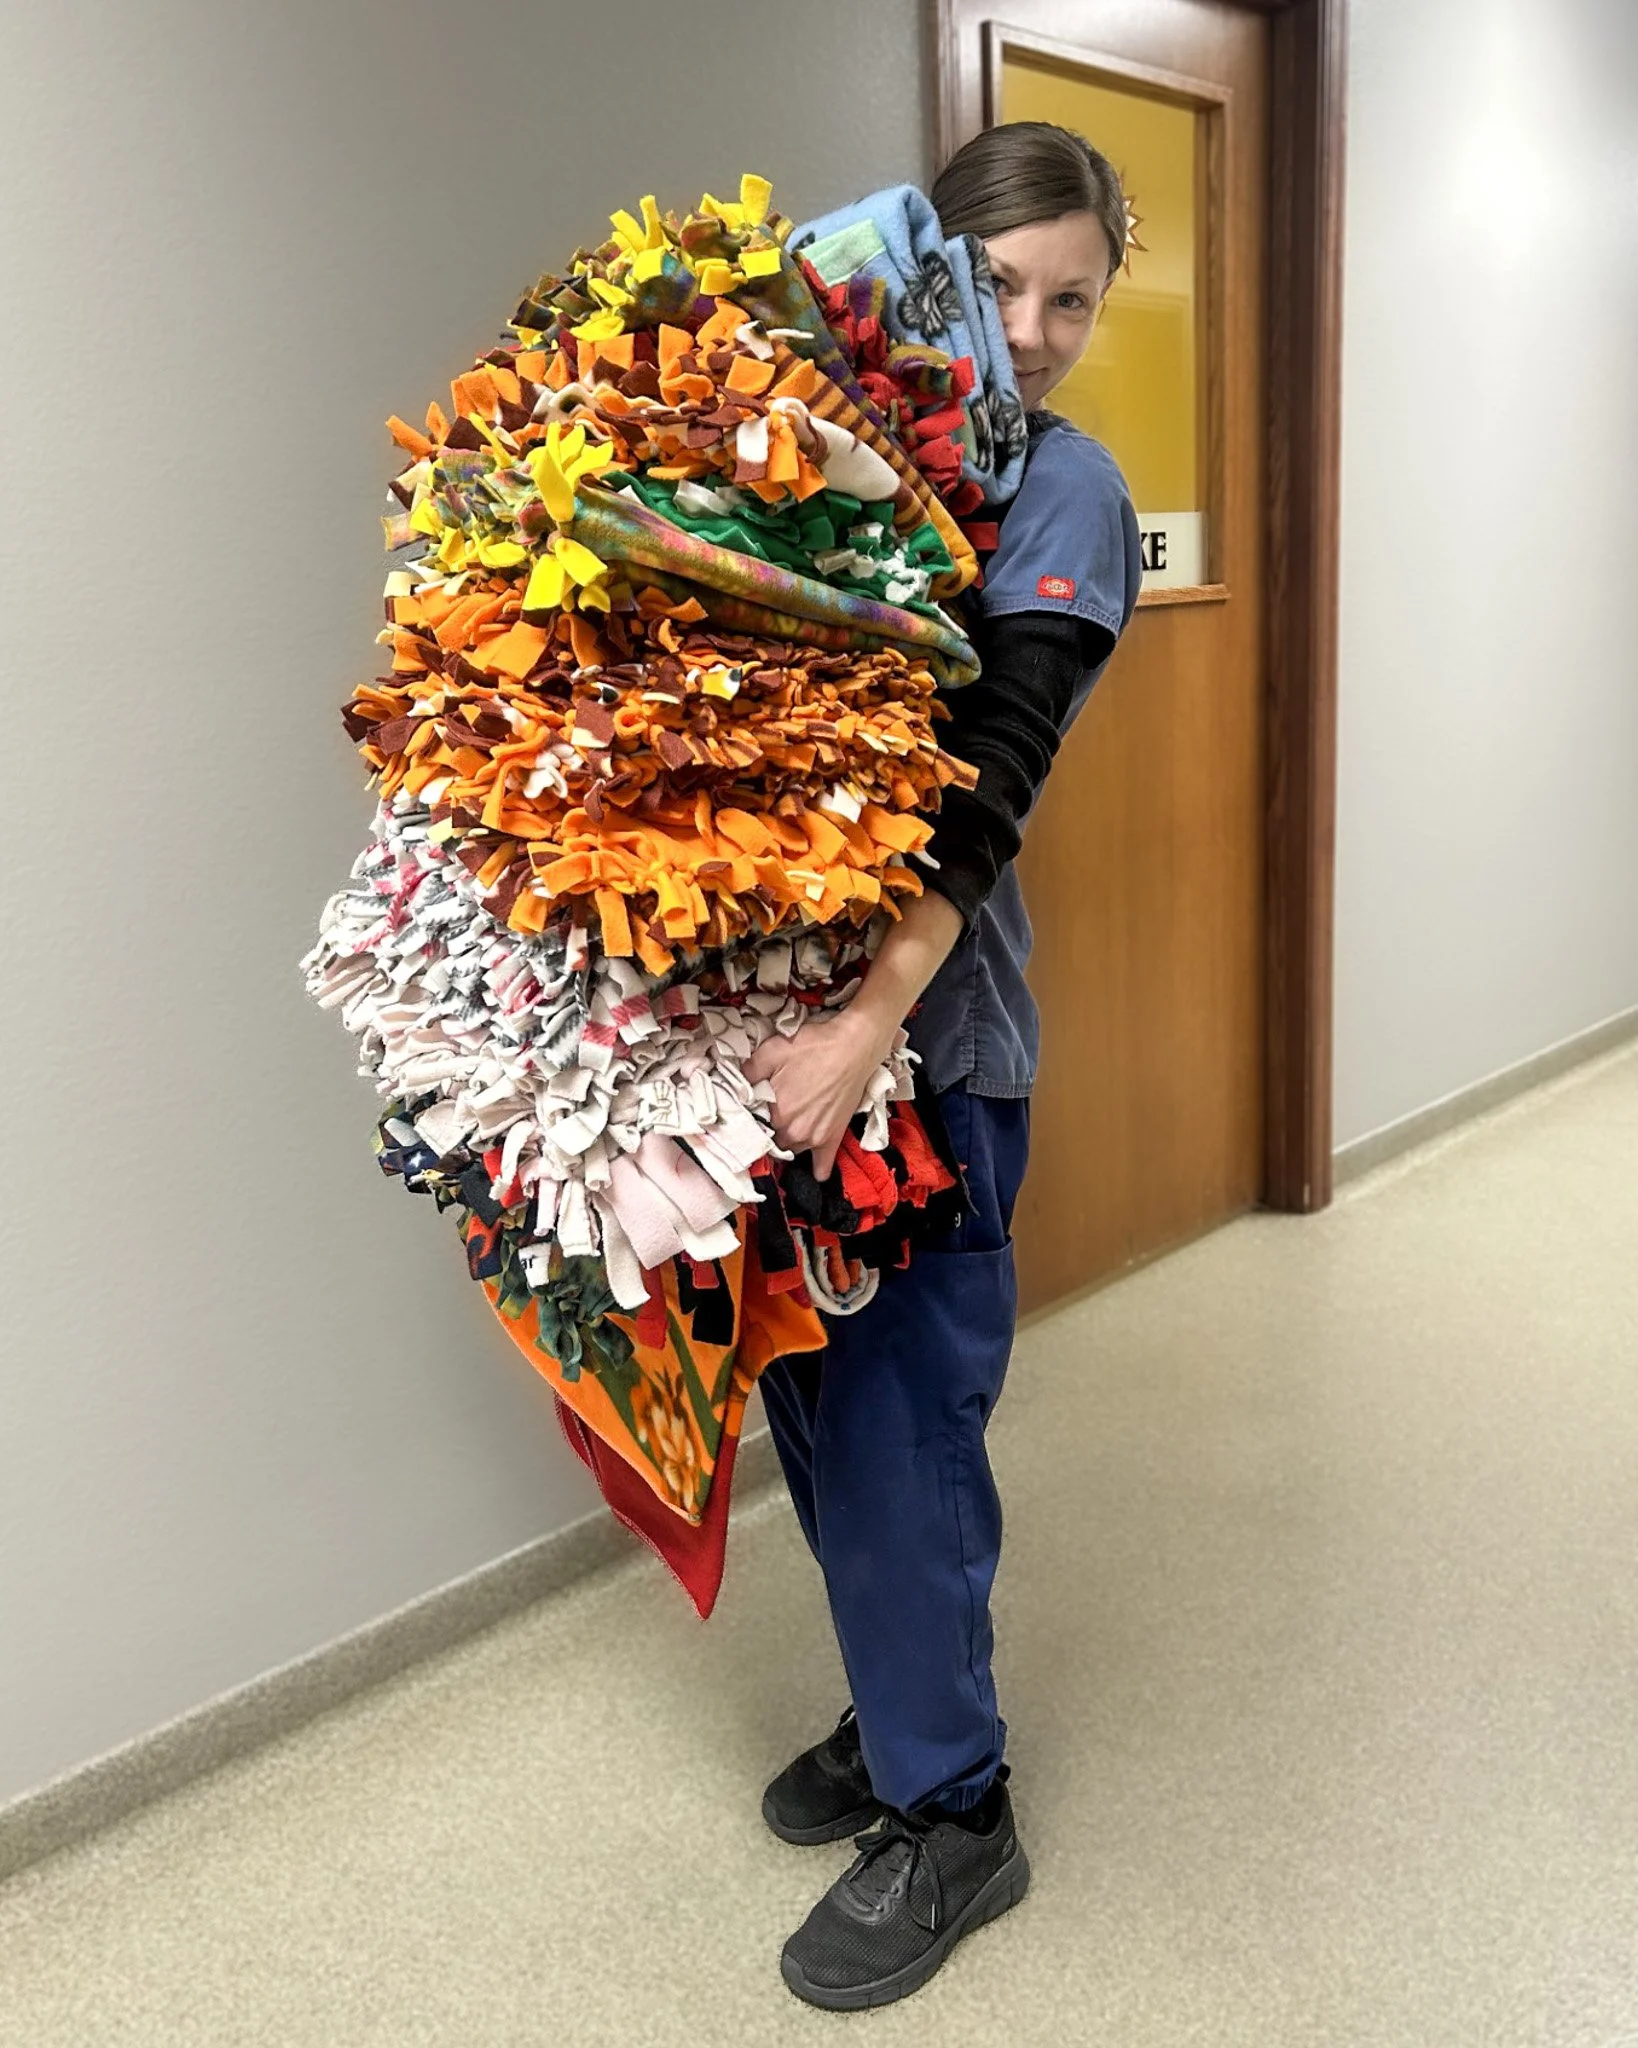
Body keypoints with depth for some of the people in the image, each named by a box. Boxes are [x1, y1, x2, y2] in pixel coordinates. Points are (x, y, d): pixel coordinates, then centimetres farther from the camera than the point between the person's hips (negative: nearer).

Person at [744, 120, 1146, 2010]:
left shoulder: (1062, 487, -3)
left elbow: (992, 776, -16)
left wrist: (868, 1021, -26)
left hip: (923, 1021, -5)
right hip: (775, 992, 5)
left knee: (896, 1417, 2)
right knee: (815, 1392, 15)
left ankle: (951, 1816, 23)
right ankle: (908, 1703, 39)